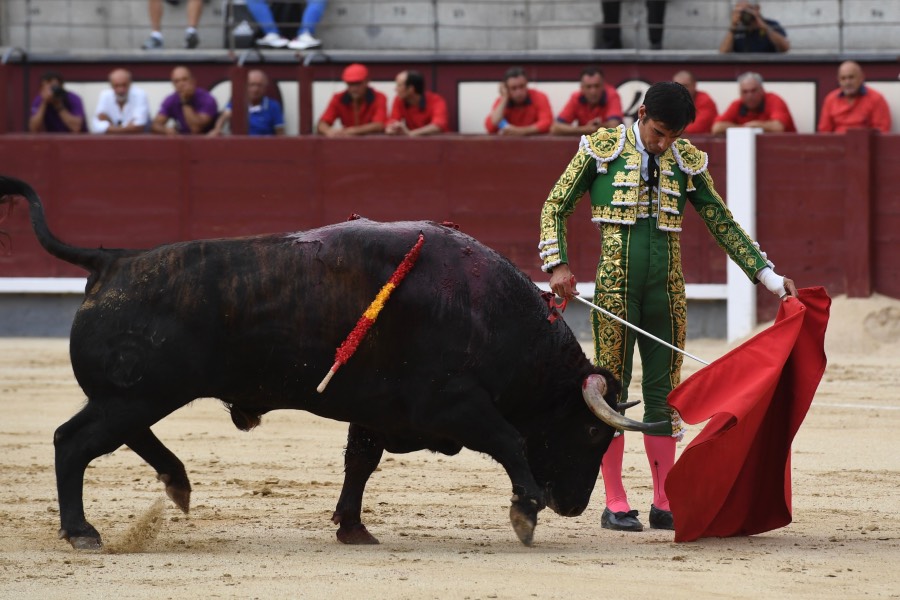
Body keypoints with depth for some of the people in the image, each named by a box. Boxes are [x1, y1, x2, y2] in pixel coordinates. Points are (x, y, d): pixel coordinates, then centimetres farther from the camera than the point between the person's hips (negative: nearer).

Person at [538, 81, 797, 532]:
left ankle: (664, 504, 10)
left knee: (663, 393, 5)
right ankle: (615, 504, 5)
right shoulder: (602, 150, -1)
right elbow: (556, 208, 4)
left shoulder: (687, 162, 7)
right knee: (611, 390, 1)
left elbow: (724, 225, 13)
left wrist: (769, 276, 7)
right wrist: (558, 265, -9)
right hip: (614, 287, -3)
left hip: (666, 290, 3)